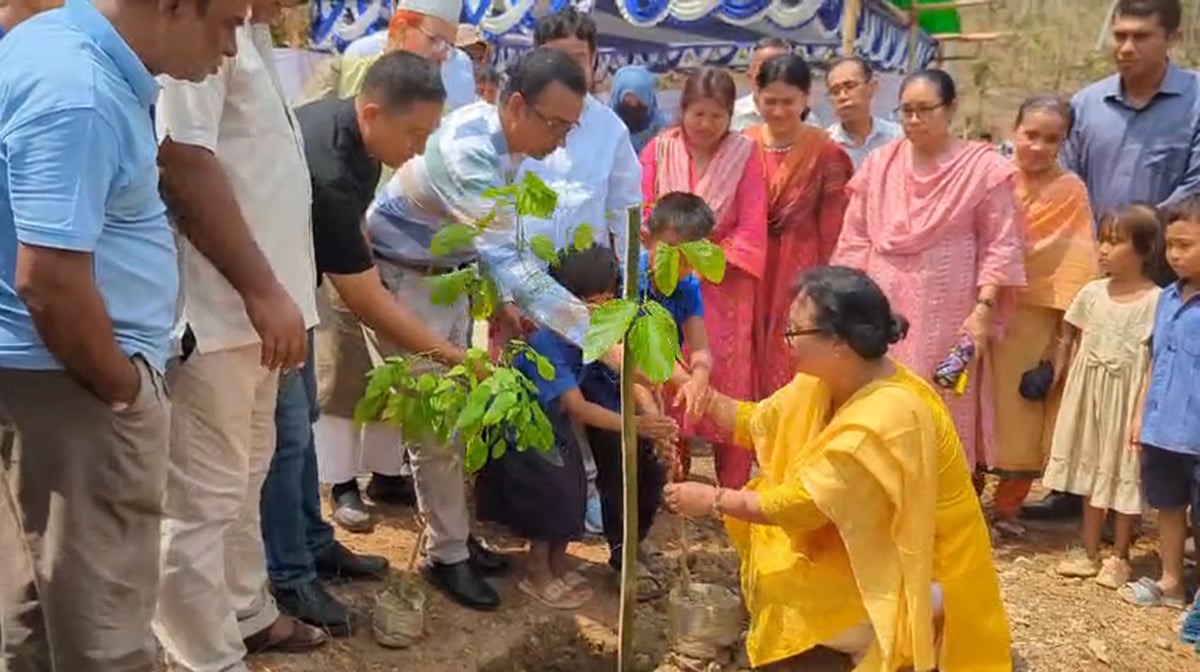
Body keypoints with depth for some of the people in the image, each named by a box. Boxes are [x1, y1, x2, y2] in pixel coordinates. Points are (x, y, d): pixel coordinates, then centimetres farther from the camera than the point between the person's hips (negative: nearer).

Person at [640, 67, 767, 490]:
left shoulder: (744, 154, -2)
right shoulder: (659, 150, 2)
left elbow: (752, 229, -6)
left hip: (724, 286, -1)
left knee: (727, 386, 2)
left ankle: (734, 489, 12)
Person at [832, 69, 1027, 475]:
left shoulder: (983, 168, -1)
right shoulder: (878, 165, 10)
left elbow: (1000, 247, -3)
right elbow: (855, 241, 11)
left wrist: (983, 311, -11)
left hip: (946, 317, -3)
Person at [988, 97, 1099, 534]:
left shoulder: (1070, 192, -7)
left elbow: (1075, 272, -7)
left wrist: (1057, 348, -10)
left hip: (1034, 324, -3)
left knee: (1020, 413, 6)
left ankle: (1007, 505, 21)